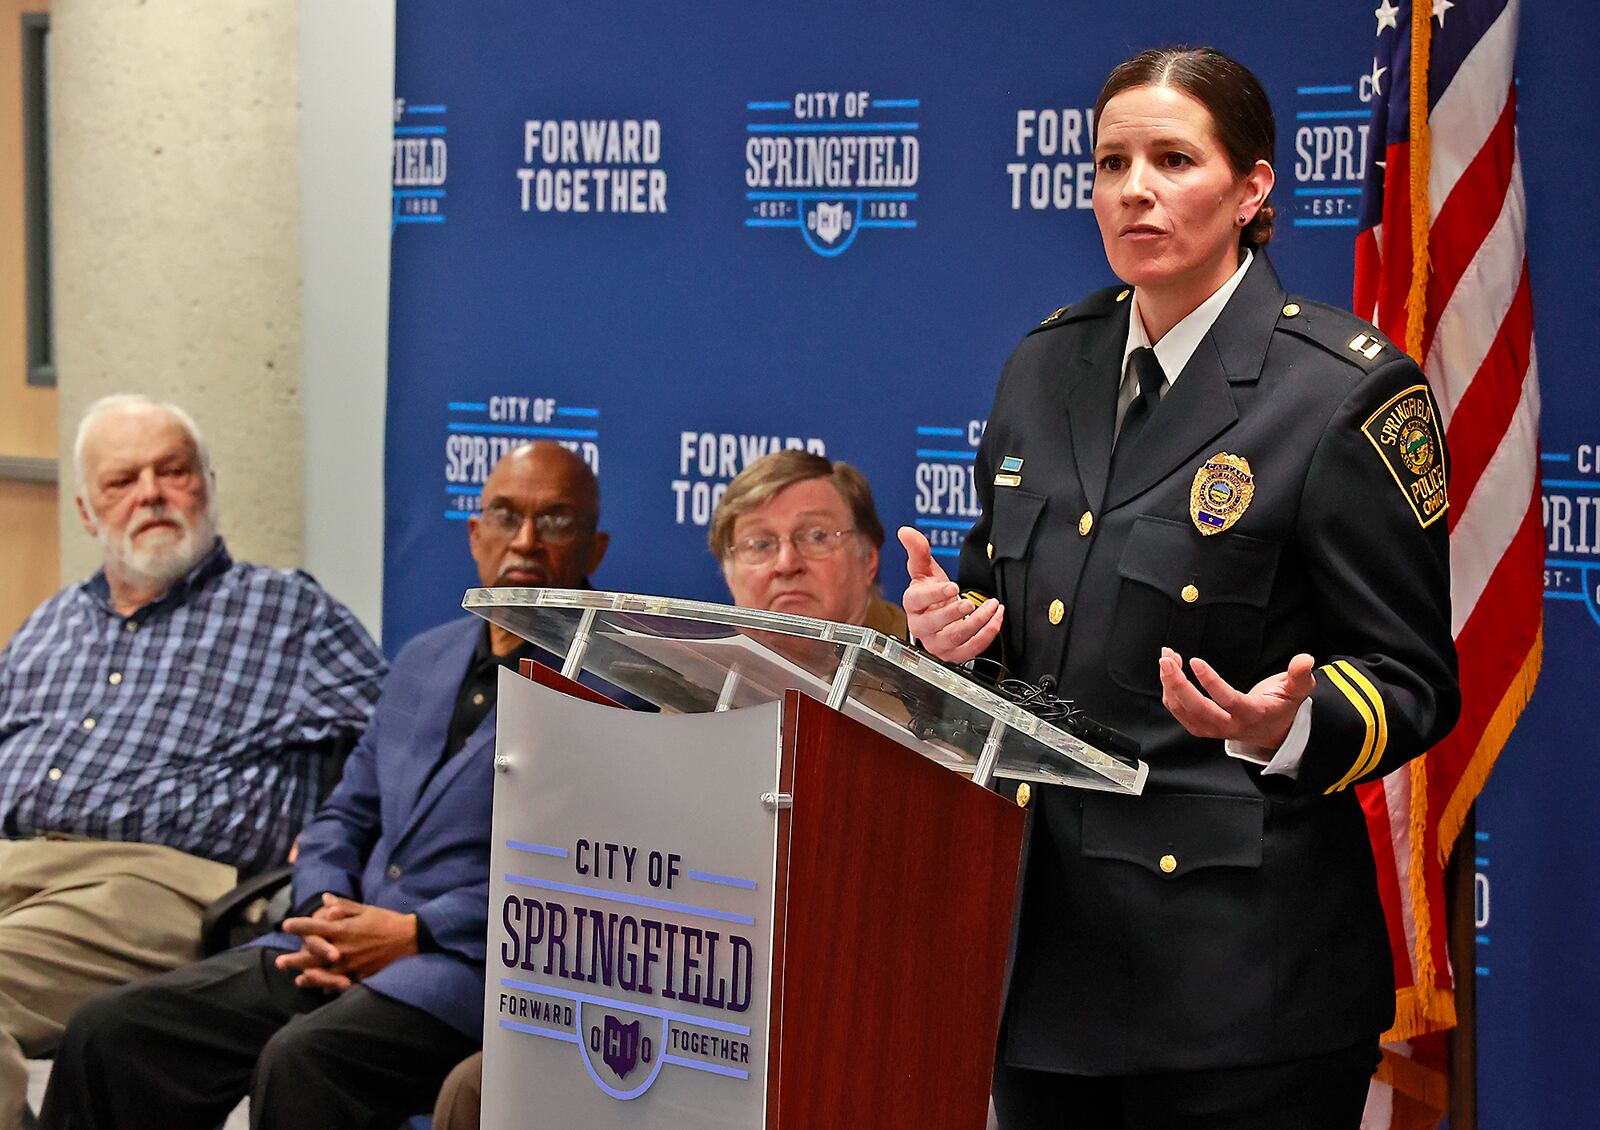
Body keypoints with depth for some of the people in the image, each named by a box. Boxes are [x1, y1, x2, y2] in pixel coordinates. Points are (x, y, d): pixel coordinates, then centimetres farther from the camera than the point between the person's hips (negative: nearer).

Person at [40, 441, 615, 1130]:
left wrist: (413, 933, -15)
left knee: (300, 1060, -35)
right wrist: (327, 919, 2)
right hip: (347, 955, 7)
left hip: (485, 963, -7)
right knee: (112, 1032, -10)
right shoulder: (425, 659, 23)